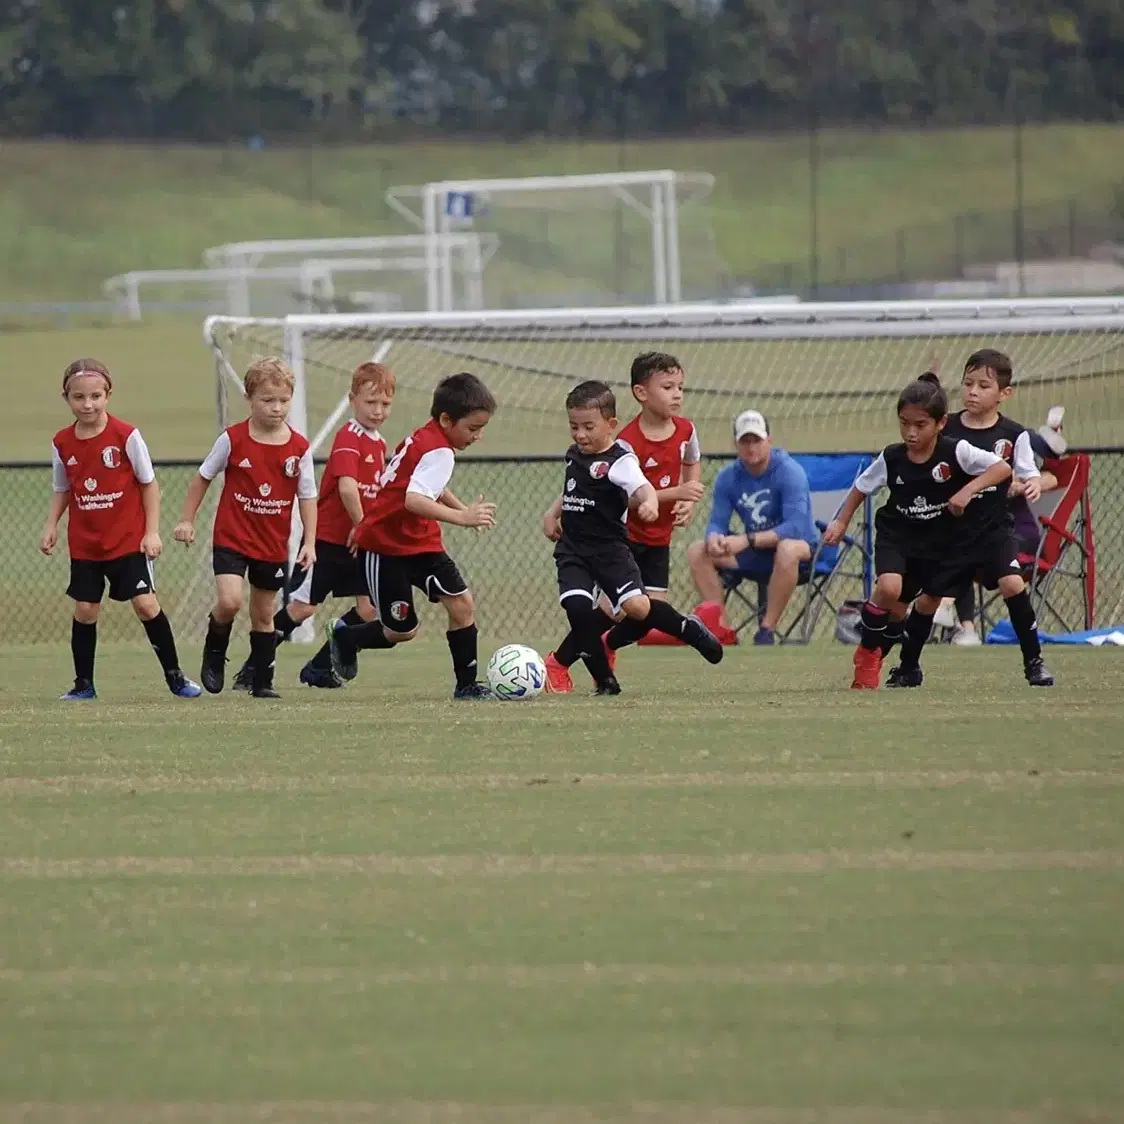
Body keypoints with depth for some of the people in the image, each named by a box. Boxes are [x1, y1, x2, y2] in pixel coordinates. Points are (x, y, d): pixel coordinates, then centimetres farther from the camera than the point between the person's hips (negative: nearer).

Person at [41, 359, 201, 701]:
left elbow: (149, 483, -3)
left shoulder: (126, 436, -10)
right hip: (84, 543, 3)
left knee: (146, 603, -7)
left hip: (128, 540, -3)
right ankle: (83, 684, 13)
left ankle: (174, 676, 5)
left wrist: (152, 532, -7)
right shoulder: (62, 443, 0)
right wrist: (50, 526, -2)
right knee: (85, 610, 3)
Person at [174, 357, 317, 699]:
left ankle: (262, 681, 23)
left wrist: (309, 543, -4)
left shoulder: (299, 447, -4)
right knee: (229, 601, -20)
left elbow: (307, 497, 3)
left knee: (263, 613, 12)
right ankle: (214, 654, 9)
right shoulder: (233, 439, -9)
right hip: (231, 538, -3)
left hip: (274, 545, 3)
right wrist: (186, 520, 3)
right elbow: (202, 477, 4)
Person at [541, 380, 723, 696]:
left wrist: (650, 502, -51)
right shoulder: (574, 456, 12)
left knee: (637, 606, -20)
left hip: (610, 548, -6)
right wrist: (553, 513, 20)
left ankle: (689, 629, 10)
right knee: (578, 608, -15)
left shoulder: (619, 461, -11)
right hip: (572, 550, 6)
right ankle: (604, 679, 0)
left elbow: (641, 488, -30)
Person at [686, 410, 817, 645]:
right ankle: (723, 629, -13)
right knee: (697, 552, -12)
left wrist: (747, 541, -37)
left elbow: (795, 528, -28)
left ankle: (767, 631, -29)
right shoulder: (728, 478, -1)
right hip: (756, 556, 6)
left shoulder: (789, 472, -18)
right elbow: (717, 522, -4)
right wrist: (714, 539, -30)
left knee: (787, 549, -41)